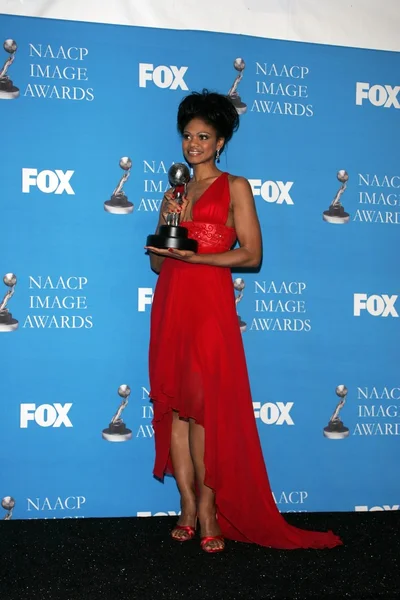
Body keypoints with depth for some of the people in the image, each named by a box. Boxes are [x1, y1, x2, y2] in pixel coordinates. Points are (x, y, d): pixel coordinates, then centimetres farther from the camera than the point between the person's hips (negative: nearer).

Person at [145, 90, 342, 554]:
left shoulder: (234, 187, 6)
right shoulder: (174, 192, 20)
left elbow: (251, 254, -4)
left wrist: (193, 255, -13)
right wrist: (167, 220, 0)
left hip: (209, 303, -5)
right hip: (169, 303, 5)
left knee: (205, 407, -9)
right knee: (174, 406, 1)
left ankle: (208, 508, -1)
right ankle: (187, 505, 6)